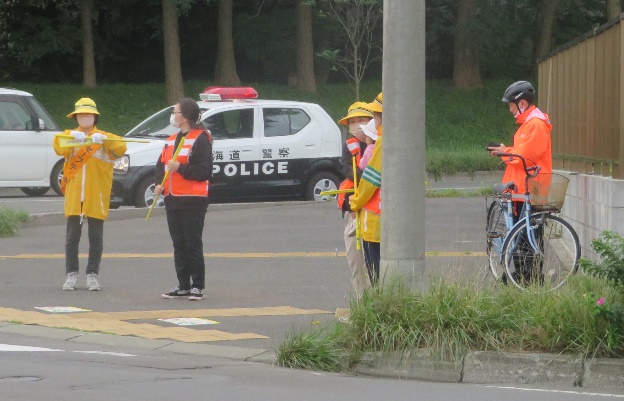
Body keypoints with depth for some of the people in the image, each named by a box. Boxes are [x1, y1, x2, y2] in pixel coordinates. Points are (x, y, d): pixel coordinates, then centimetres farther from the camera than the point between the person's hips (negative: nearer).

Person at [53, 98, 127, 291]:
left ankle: (92, 274, 10)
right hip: (74, 195, 1)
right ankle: (71, 274, 8)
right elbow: (59, 147, -12)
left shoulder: (104, 138, 7)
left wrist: (104, 138, -29)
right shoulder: (69, 135, 9)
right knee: (72, 237, 3)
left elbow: (121, 148, -11)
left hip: (96, 197, -1)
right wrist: (73, 137, -32)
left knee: (96, 237, 3)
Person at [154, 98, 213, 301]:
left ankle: (198, 286, 1)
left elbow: (204, 171, -16)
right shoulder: (172, 140, 17)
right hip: (173, 200, 8)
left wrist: (179, 167, -21)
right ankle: (183, 286, 14)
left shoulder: (200, 139, -9)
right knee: (179, 245, 9)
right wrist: (159, 184, 2)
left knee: (193, 244, -5)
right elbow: (161, 164, 20)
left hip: (193, 200, -8)